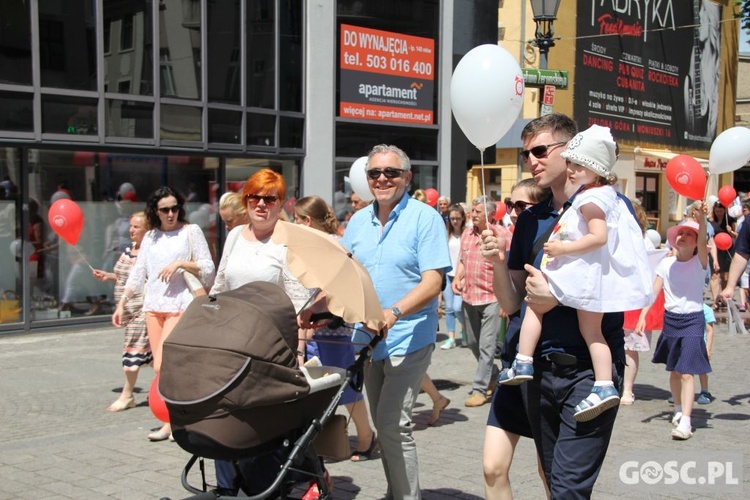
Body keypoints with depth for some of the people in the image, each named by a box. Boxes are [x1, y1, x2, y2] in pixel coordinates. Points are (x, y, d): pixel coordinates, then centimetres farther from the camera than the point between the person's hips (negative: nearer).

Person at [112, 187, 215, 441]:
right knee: (162, 366, 6)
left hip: (179, 307, -6)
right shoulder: (150, 237, 14)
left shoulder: (191, 231, 1)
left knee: (163, 365, -12)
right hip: (153, 307, 6)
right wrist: (121, 303, 12)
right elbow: (138, 274, 16)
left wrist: (180, 263, -15)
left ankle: (170, 423, -3)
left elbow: (208, 268, -3)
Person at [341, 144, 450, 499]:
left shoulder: (425, 218, -9)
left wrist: (394, 312, -32)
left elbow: (432, 283, -17)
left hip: (408, 340, -6)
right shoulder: (358, 221, 9)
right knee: (382, 423, 14)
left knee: (393, 423, -13)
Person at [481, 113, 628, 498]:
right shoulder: (529, 220, 12)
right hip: (538, 370, 6)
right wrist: (498, 262, -7)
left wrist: (559, 295, -17)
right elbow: (511, 305, 11)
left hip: (589, 369, -6)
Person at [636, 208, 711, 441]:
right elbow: (654, 291, 0)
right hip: (670, 319, 4)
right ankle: (679, 409, 34)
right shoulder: (666, 263, 3)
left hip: (692, 320, -4)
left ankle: (685, 421, -12)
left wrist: (701, 215, -43)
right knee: (674, 370, 15)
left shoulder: (700, 262, -6)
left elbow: (703, 241, -26)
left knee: (687, 372, -11)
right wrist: (642, 315, -11)